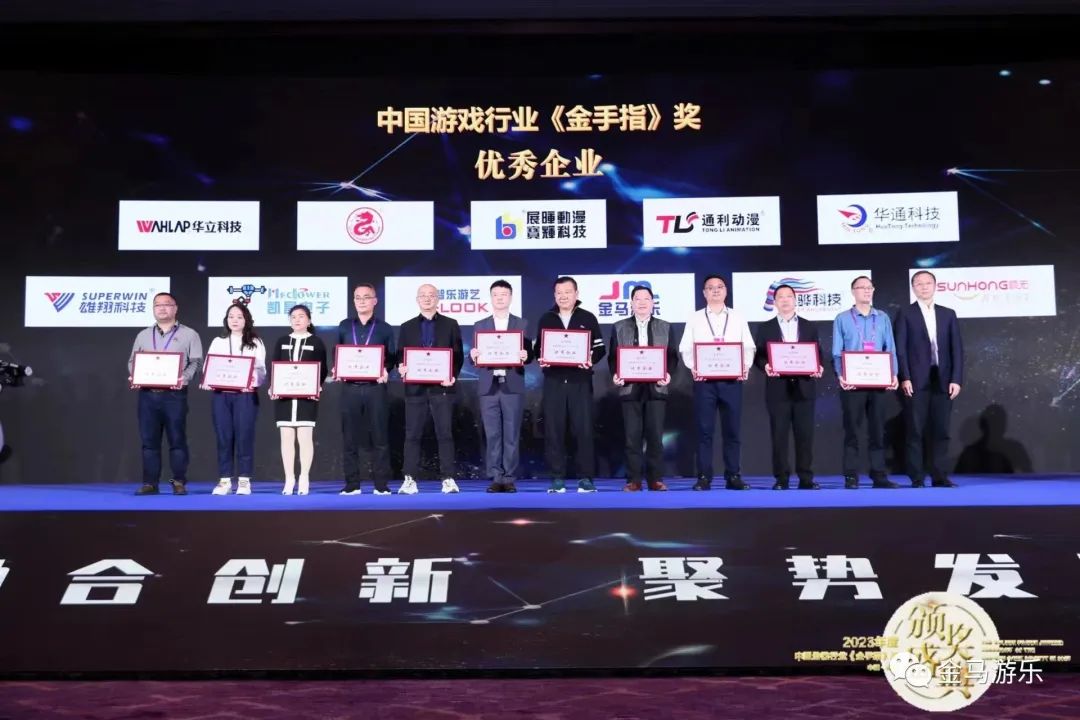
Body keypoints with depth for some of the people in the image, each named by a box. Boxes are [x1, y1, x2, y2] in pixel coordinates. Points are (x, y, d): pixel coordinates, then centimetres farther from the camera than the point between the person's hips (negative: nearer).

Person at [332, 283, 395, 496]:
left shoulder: (384, 328, 8)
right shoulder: (344, 326, 12)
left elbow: (391, 358, 6)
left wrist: (385, 371, -14)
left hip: (376, 388, -2)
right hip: (350, 388, 2)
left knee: (379, 436, -1)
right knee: (350, 437, 3)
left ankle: (381, 484, 5)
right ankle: (352, 484, 9)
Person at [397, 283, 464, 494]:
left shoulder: (450, 325, 9)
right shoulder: (407, 327, 14)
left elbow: (459, 355, 4)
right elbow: (401, 356, 11)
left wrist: (453, 376, -11)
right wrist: (401, 367, -10)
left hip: (441, 387, -1)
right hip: (415, 387, 2)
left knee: (445, 434, -2)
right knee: (412, 435, 1)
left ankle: (448, 479, 2)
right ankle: (410, 479, 5)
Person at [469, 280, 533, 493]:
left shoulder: (522, 324, 9)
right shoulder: (480, 325, 12)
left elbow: (529, 355, 4)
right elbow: (474, 358, 8)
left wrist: (525, 356, -19)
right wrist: (473, 356, -15)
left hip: (513, 386, -1)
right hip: (488, 387, 1)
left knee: (511, 436, 1)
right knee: (492, 435, 2)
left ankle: (509, 478, 7)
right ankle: (495, 478, 8)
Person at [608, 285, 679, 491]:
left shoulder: (665, 327, 12)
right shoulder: (619, 327, 11)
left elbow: (673, 355, 7)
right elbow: (613, 356, 7)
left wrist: (668, 373, -10)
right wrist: (615, 374, -11)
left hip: (656, 387, 0)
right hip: (630, 387, 0)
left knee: (655, 434, -1)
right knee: (632, 435, -1)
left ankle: (656, 479, 6)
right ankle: (633, 480, 3)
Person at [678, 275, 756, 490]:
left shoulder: (738, 318, 13)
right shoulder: (695, 319, 9)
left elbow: (749, 347, 8)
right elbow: (685, 348, 4)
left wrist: (746, 366, -10)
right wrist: (692, 366, -14)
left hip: (732, 379, 1)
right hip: (704, 379, -1)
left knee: (732, 429, 2)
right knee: (705, 429, -2)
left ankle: (733, 476, 8)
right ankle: (704, 477, 2)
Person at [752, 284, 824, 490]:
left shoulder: (809, 327, 13)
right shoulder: (765, 328, 9)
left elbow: (818, 354, 11)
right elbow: (759, 356, 3)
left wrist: (818, 368, -9)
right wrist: (766, 366, -18)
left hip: (804, 388, 1)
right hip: (778, 389, -1)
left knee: (805, 435, 1)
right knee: (779, 436, -1)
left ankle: (806, 478, 7)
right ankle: (781, 479, 5)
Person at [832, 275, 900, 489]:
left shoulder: (883, 318, 12)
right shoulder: (842, 319, 4)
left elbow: (890, 349, 8)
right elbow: (837, 352, 0)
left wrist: (893, 374, -7)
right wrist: (841, 376, -16)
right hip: (852, 382, -2)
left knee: (878, 429, 4)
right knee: (852, 429, -1)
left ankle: (879, 475, 8)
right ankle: (851, 476, 2)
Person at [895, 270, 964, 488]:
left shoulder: (948, 314, 13)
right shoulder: (905, 314, 5)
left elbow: (957, 349, 8)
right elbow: (900, 349, -2)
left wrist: (956, 379, -2)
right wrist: (904, 378, -12)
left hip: (943, 380, 3)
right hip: (916, 381, -3)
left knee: (941, 430, 3)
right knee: (916, 431, -2)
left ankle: (939, 476, 8)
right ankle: (917, 478, 2)